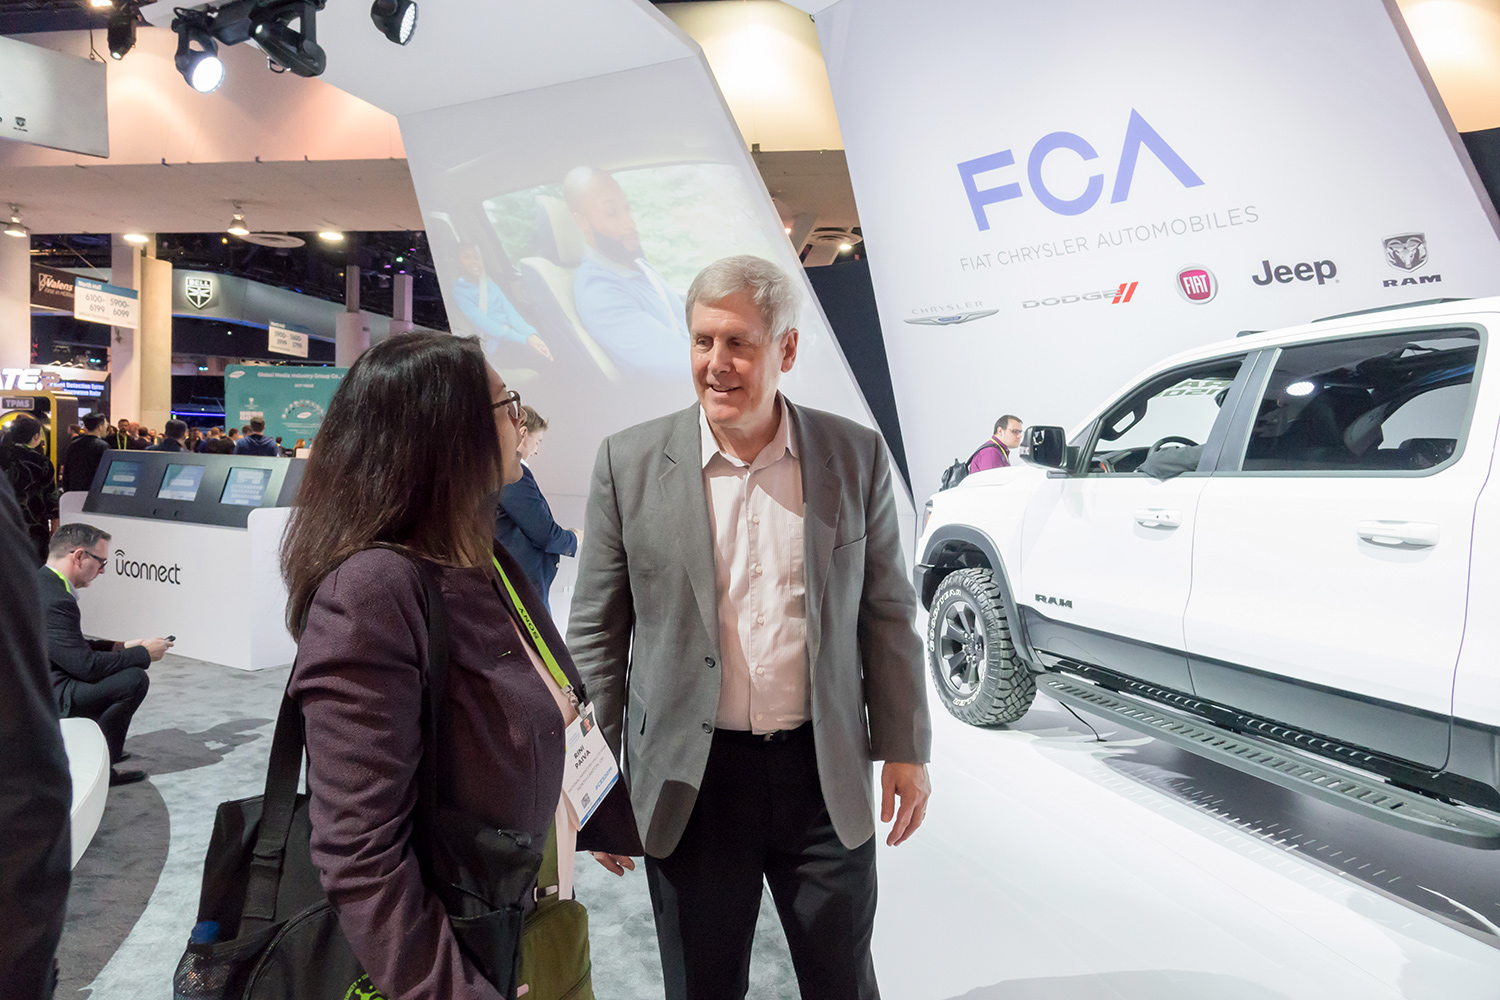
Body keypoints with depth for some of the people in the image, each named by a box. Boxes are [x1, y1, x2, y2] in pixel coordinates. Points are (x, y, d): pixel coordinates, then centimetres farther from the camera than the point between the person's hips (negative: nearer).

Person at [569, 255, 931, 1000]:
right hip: (689, 784, 0)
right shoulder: (629, 463, -6)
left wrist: (904, 749, 3)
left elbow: (887, 612, 3)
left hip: (827, 776, 1)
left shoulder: (856, 456, -3)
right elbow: (596, 632, -1)